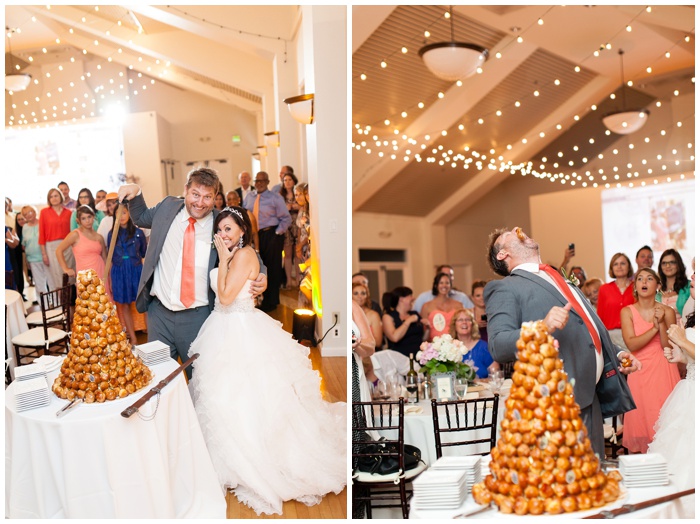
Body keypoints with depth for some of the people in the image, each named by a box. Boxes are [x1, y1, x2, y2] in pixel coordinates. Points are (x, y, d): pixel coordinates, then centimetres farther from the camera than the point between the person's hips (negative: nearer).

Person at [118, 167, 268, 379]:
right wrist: (135, 193, 4)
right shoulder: (168, 207, 1)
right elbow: (141, 218, 20)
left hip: (196, 316, -2)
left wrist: (260, 276, -15)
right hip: (159, 311, 3)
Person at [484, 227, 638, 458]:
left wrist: (614, 356, 15)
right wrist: (541, 328, -30)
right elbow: (497, 346, -16)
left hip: (589, 398, 8)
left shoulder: (563, 282, 23)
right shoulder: (505, 288, -3)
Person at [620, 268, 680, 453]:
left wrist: (661, 324, -16)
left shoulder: (667, 311, 3)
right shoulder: (627, 312, 2)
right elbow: (631, 344, -11)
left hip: (663, 370, 0)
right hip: (639, 371, 0)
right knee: (641, 419, 2)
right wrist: (655, 327, -15)